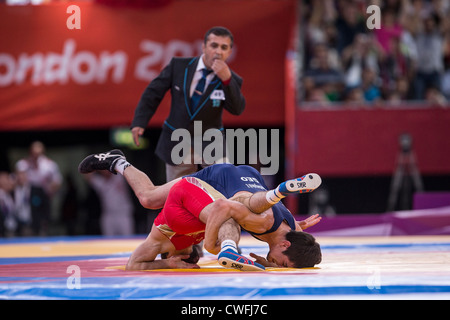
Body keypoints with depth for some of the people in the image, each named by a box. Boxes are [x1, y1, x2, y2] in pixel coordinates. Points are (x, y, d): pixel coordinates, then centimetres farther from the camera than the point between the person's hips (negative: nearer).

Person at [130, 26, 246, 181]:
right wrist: (140, 122, -8)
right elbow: (154, 92, 0)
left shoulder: (231, 80, -9)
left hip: (209, 144, -1)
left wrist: (226, 80, -38)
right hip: (177, 143, 1)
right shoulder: (179, 65, -7)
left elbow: (237, 109, -26)